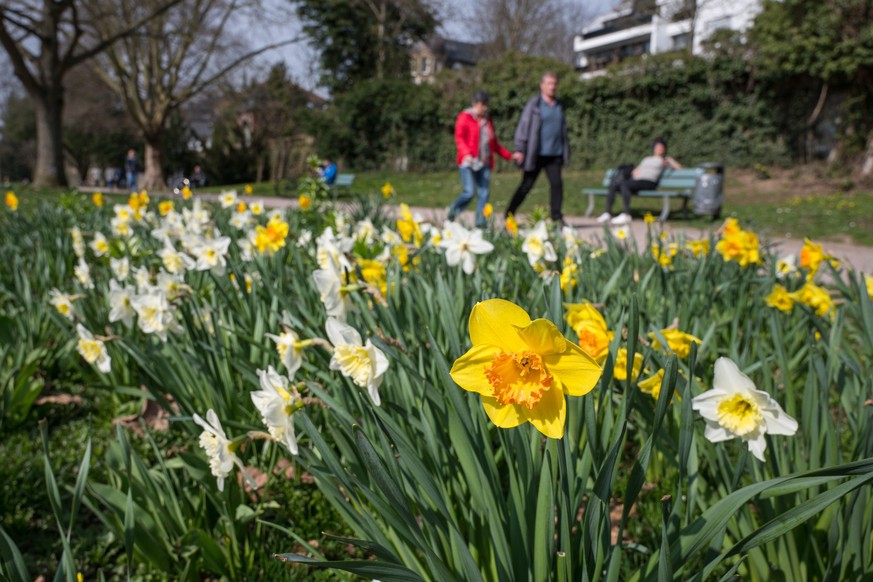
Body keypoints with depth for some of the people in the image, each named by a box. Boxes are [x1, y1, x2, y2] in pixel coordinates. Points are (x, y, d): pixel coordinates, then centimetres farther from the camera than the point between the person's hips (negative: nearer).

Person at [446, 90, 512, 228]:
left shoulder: (487, 120, 19)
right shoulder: (464, 117, 0)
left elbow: (494, 143, 25)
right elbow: (459, 138, -12)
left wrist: (509, 156, 21)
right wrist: (466, 154, -30)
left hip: (484, 163, 6)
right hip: (468, 162, -6)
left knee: (484, 193, -2)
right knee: (469, 192, -14)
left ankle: (481, 223, 2)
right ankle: (451, 214, 9)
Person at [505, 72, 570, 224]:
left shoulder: (559, 106, 15)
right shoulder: (534, 104, -3)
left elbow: (563, 130, 21)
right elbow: (523, 127, -8)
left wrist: (565, 153, 18)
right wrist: (519, 150, -16)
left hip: (555, 155, 5)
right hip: (536, 154, -5)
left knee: (557, 184, -8)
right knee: (526, 186, 1)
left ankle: (557, 217, -3)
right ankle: (509, 215, 14)